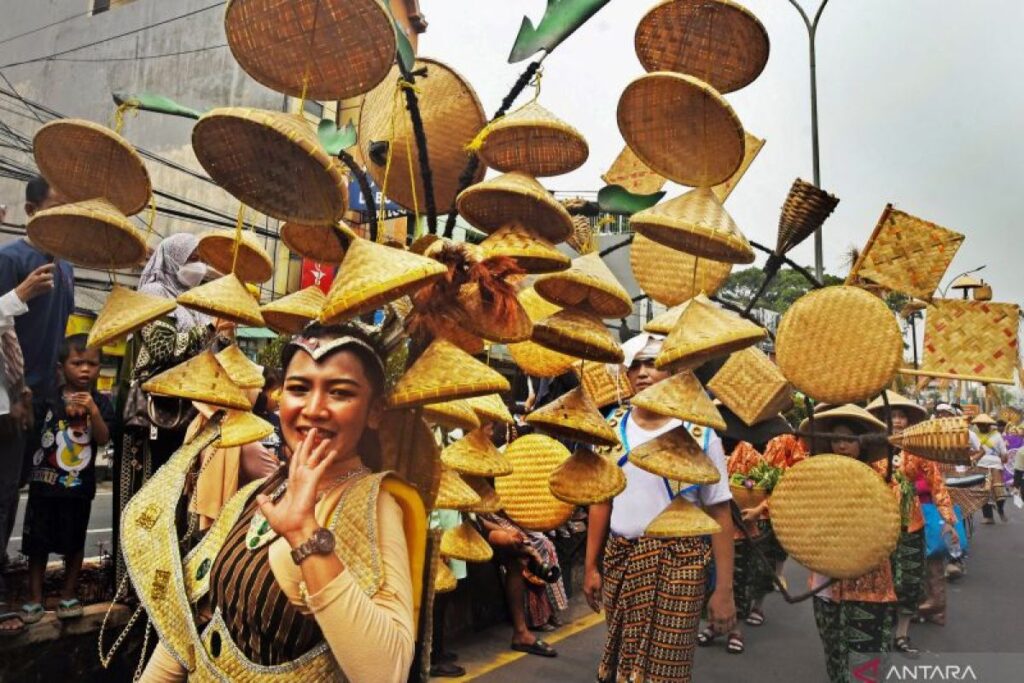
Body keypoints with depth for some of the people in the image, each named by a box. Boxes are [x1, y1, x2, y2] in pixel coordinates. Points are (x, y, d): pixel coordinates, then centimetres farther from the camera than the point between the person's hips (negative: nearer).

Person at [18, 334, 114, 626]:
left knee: (74, 542, 11)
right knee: (38, 542, 9)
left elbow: (103, 439, -15)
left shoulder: (100, 402, -4)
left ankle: (69, 594, 26)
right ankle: (35, 596, 23)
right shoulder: (49, 399, -5)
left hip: (79, 486, 0)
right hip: (44, 482, 0)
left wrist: (92, 410, -27)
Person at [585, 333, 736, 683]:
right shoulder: (613, 427, 3)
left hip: (677, 562, -3)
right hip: (619, 559, 4)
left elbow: (719, 513, -6)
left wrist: (724, 589, -8)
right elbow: (601, 499, 10)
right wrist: (591, 566, 10)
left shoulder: (699, 432, -8)